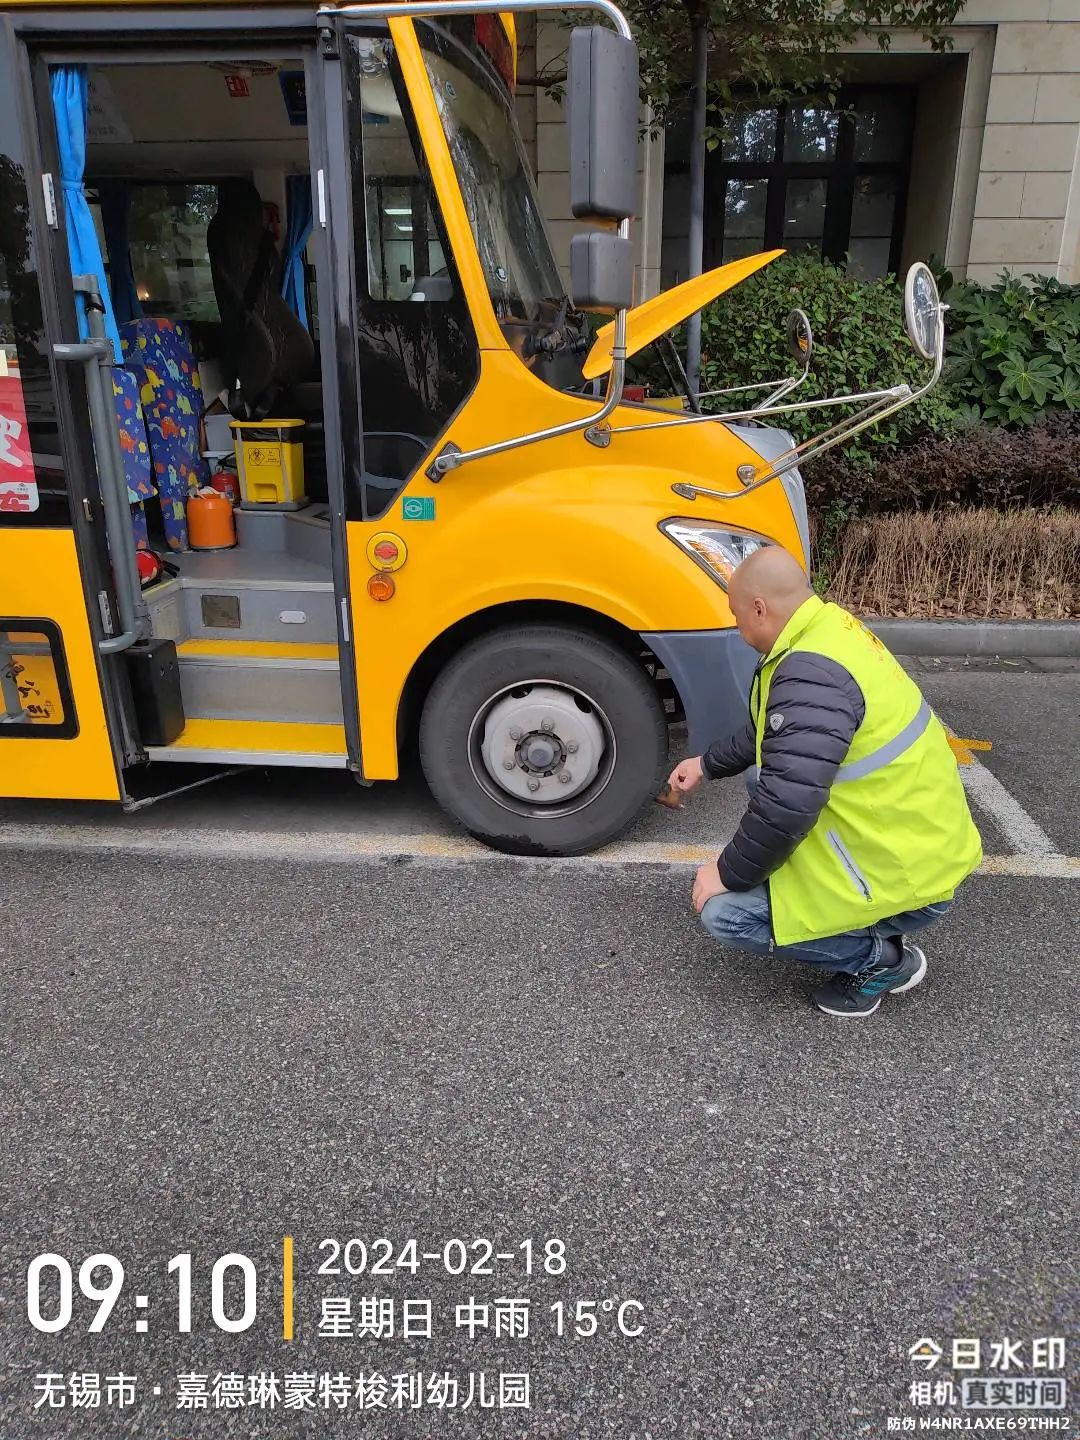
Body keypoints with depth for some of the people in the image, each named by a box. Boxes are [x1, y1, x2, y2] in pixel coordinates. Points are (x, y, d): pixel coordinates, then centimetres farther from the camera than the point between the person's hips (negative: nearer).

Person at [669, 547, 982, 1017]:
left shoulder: (810, 675, -28)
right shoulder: (828, 628, 4)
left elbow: (785, 808, -31)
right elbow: (768, 734, 22)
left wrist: (727, 875, -15)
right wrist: (707, 764, 28)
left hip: (908, 876, -9)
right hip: (922, 838, 10)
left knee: (723, 912, -11)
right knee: (760, 775, 18)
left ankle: (880, 956, 4)